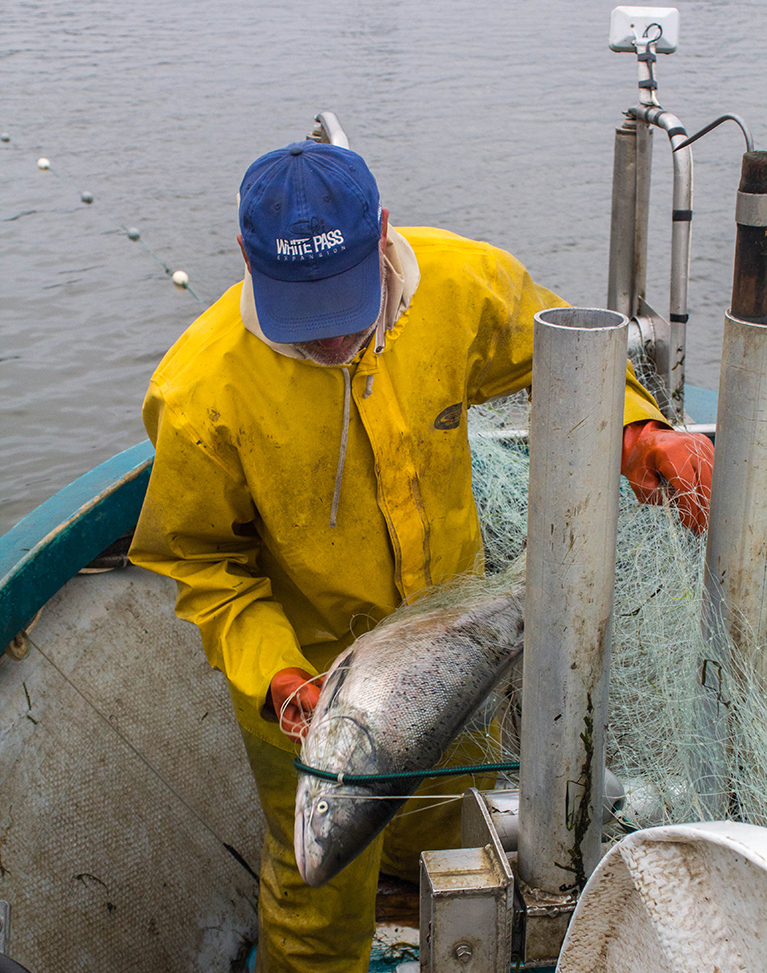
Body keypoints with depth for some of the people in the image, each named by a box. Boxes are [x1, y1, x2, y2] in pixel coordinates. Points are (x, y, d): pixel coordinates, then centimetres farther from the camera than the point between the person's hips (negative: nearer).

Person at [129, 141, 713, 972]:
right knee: (323, 890, 14)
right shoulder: (202, 394, -31)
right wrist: (276, 679, -28)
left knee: (449, 834, 32)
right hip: (306, 664, -4)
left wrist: (633, 427, -19)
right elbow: (198, 562, -16)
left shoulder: (461, 282, -22)